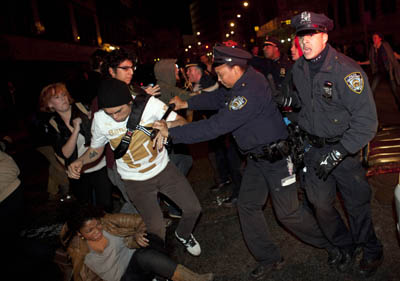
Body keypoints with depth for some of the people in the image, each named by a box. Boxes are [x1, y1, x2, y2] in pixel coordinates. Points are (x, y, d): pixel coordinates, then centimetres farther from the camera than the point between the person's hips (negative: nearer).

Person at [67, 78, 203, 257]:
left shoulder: (148, 103, -19)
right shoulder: (100, 119, -15)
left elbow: (182, 122, -15)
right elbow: (96, 149, 3)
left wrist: (166, 124, -37)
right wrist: (80, 161, -18)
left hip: (163, 169, 1)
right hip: (136, 180, -1)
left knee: (193, 208, 6)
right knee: (156, 228, -1)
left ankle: (183, 235, 41)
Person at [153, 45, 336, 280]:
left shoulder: (250, 93, -30)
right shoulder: (243, 80, 1)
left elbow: (215, 126, -32)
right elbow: (217, 97, 15)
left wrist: (171, 133, -27)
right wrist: (186, 104, 5)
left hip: (277, 157, -9)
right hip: (257, 158, 9)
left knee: (288, 212, 2)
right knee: (248, 206, 9)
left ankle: (336, 243, 27)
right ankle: (269, 259, 23)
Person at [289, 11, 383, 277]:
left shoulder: (347, 70, -22)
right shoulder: (298, 69, -2)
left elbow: (367, 121, -24)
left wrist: (336, 154, -26)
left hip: (344, 146, -5)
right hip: (314, 146, 5)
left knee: (357, 203, 9)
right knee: (320, 203, 8)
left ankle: (372, 252, 35)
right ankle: (346, 247, 33)